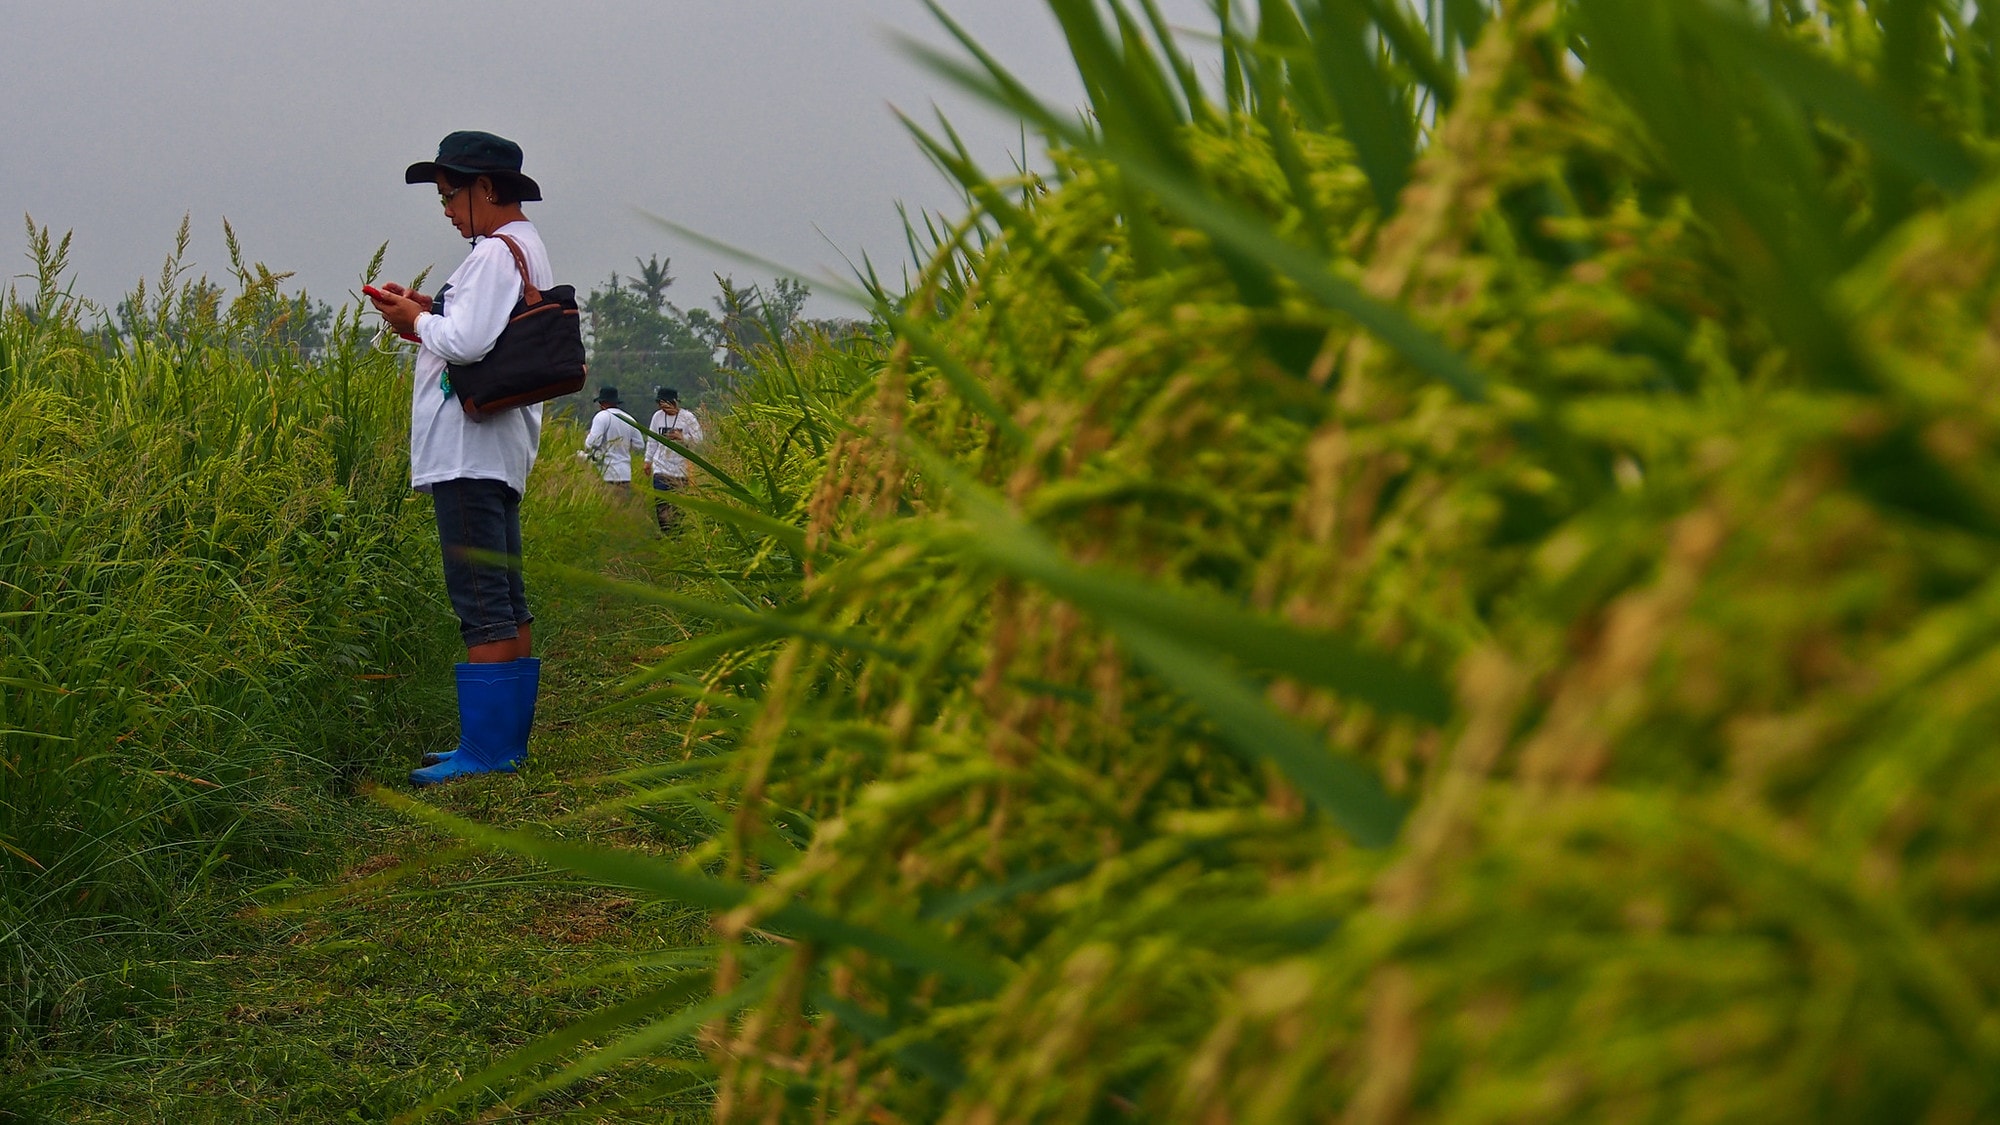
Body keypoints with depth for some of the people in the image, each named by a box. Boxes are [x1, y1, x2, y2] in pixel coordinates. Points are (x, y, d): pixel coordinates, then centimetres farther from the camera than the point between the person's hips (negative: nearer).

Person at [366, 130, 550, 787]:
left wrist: (417, 322, -6)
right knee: (506, 602, 12)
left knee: (483, 604, -10)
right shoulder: (529, 252, 20)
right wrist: (428, 315, 13)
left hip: (473, 454, -11)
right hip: (498, 452, 11)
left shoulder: (495, 253, -13)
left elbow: (467, 345, -24)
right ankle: (506, 739, 17)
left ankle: (488, 749, -10)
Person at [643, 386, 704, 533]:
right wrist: (648, 460, 15)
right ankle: (664, 531, -1)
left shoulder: (687, 417, -6)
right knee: (661, 502, -5)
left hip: (680, 467, -2)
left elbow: (698, 438, -4)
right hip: (661, 466, 2)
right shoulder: (658, 416, 4)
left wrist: (681, 437, -20)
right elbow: (652, 440, 14)